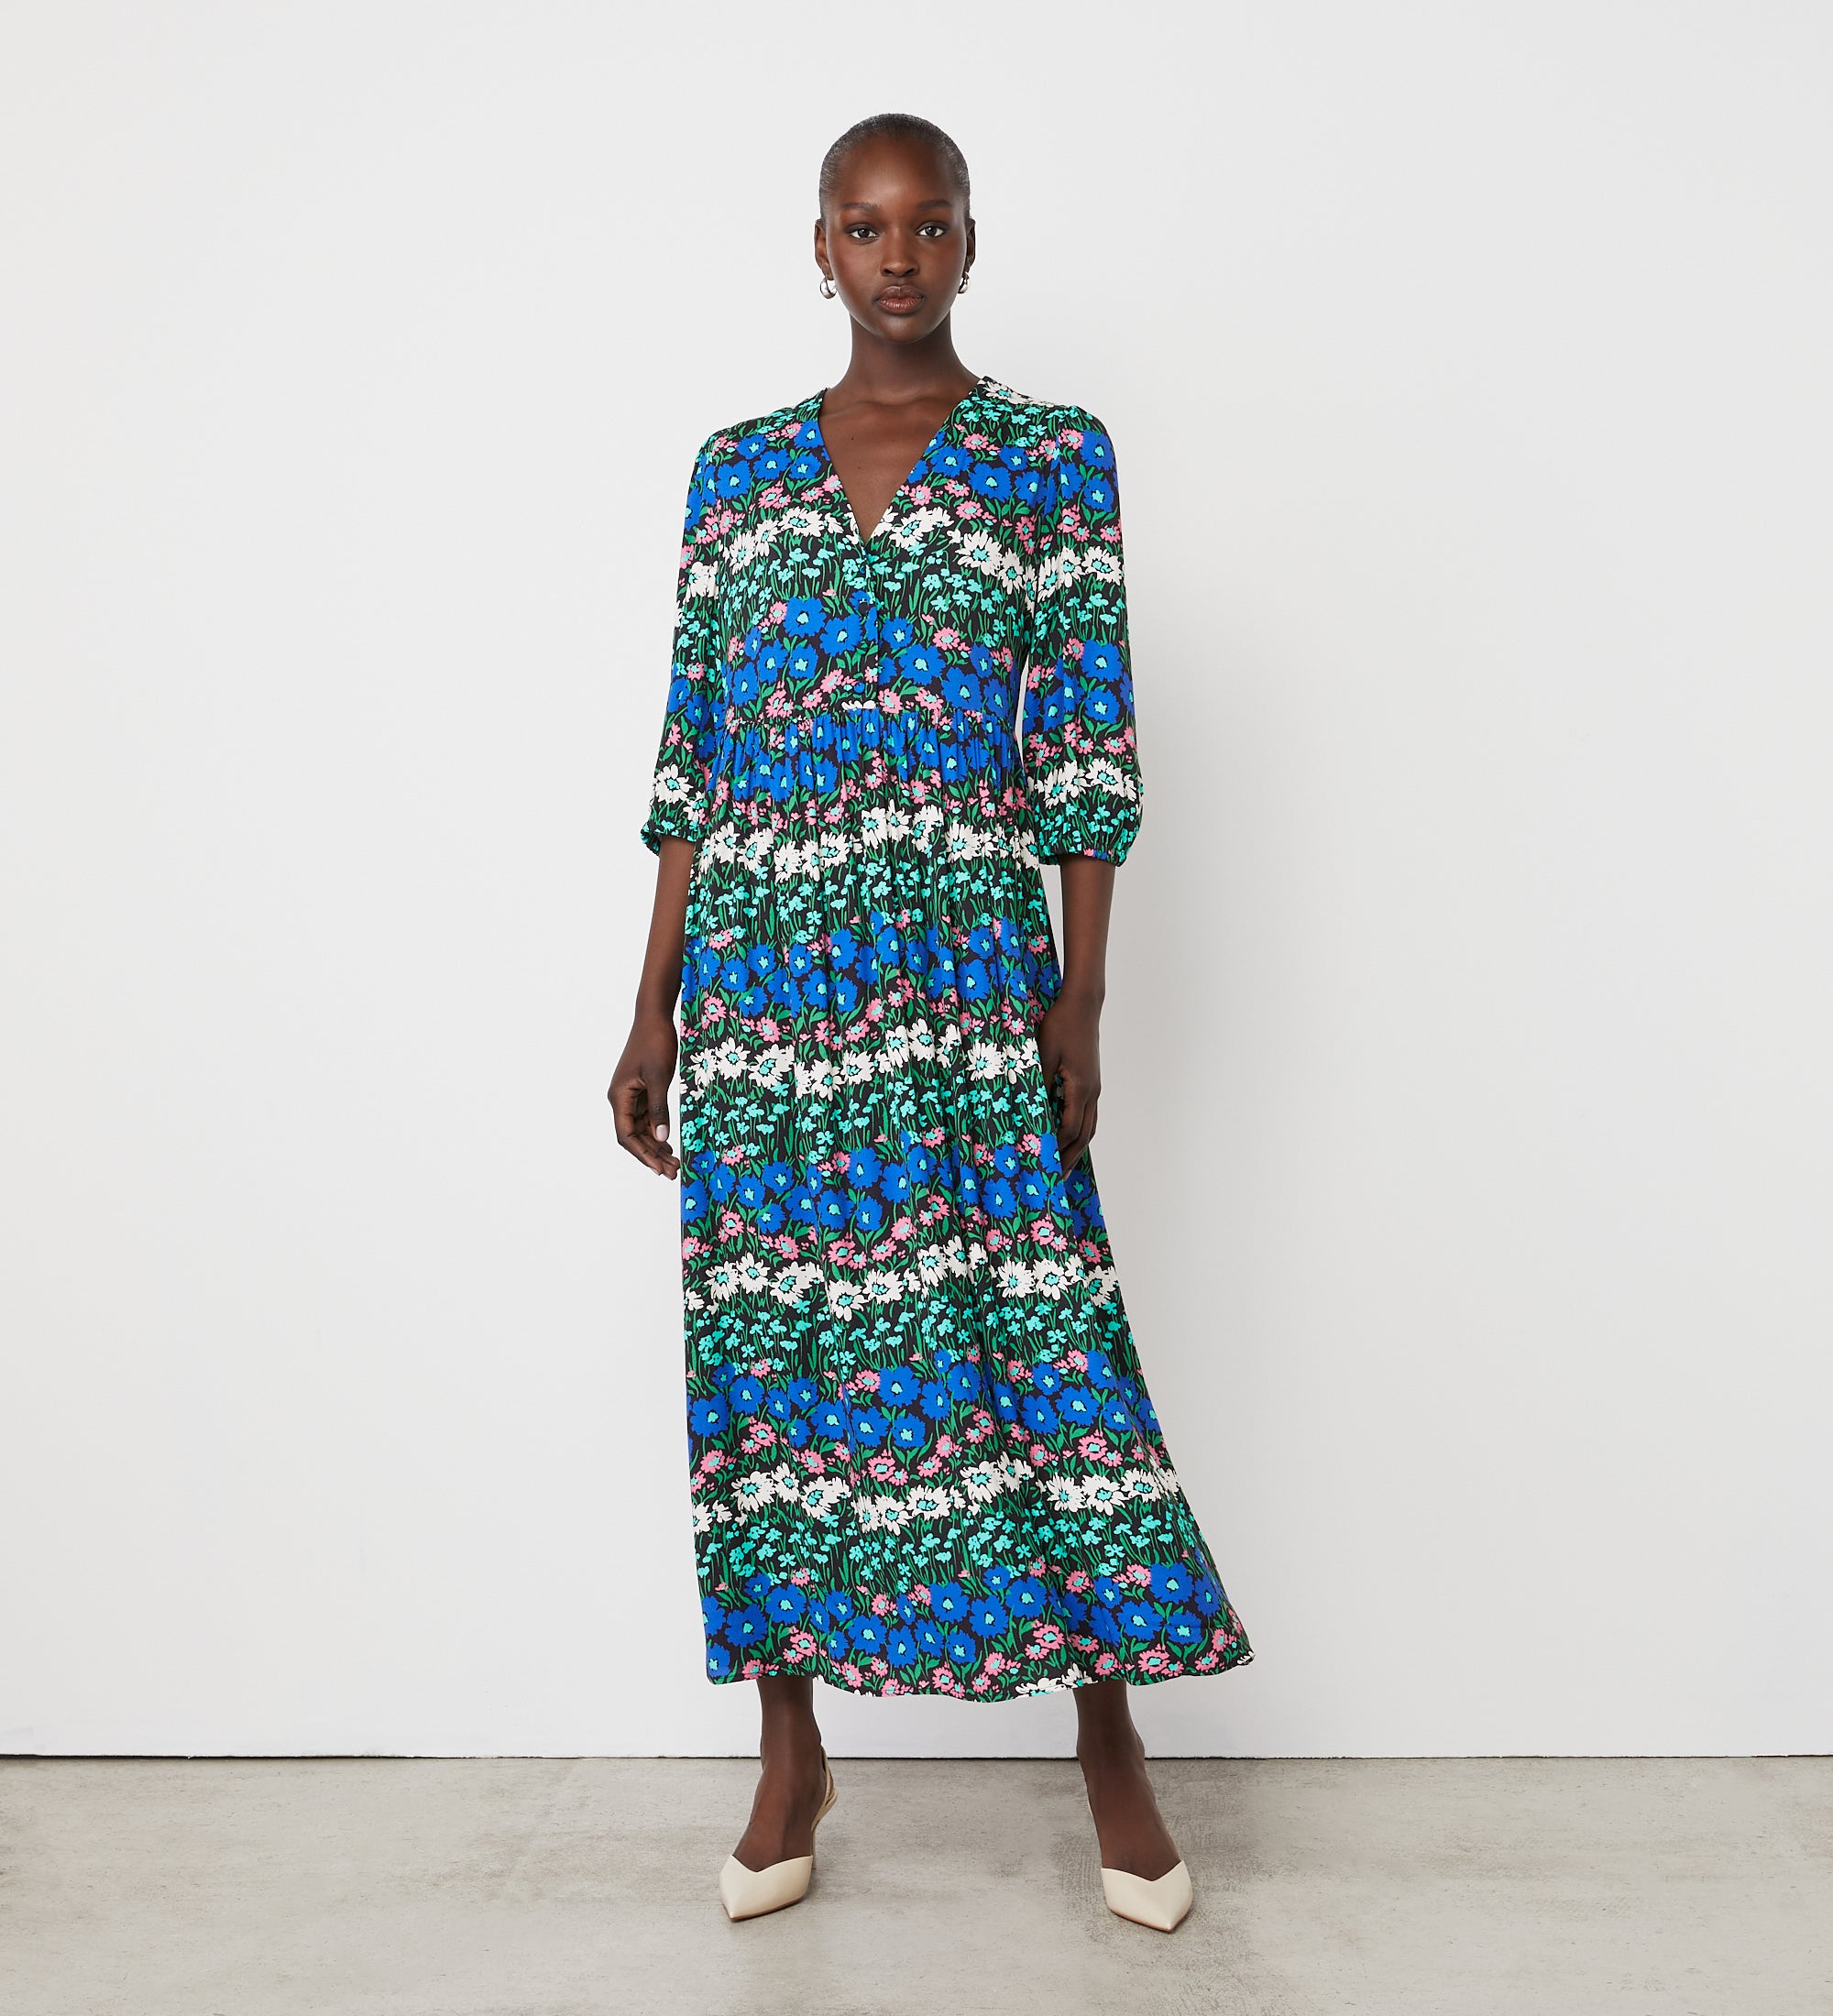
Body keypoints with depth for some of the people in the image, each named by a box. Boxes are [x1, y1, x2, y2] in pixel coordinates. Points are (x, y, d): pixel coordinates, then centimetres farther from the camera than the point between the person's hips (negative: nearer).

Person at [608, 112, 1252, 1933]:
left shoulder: (1053, 458, 4)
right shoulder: (738, 468, 12)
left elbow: (1089, 754, 0)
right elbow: (689, 760, 10)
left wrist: (1079, 1012, -7)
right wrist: (653, 1013, 6)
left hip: (967, 966, -3)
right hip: (762, 978, 3)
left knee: (1030, 1329, -1)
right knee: (767, 1339, 7)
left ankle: (1111, 1742, 19)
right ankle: (790, 1753, 24)